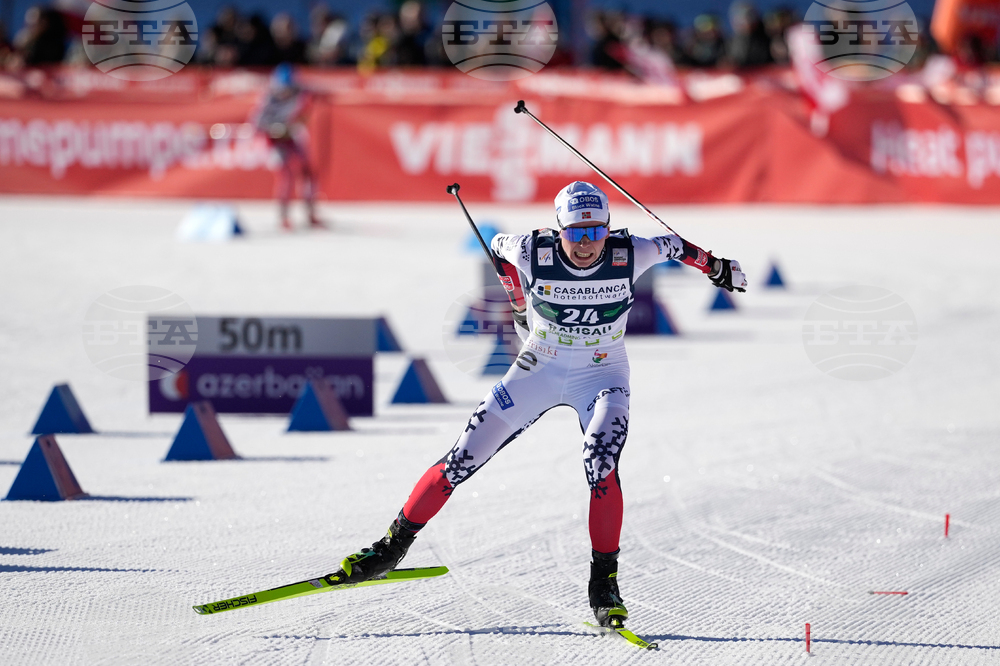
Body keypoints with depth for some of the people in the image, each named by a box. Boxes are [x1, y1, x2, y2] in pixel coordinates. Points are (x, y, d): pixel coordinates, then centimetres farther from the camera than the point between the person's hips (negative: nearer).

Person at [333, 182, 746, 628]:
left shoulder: (628, 256, -22)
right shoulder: (533, 253, -23)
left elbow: (669, 245, 0)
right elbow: (500, 245, 0)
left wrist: (714, 266, 8)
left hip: (601, 374, -1)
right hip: (539, 369, 1)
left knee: (600, 464, -28)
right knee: (464, 458, -2)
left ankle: (604, 580, -16)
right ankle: (392, 547, 13)